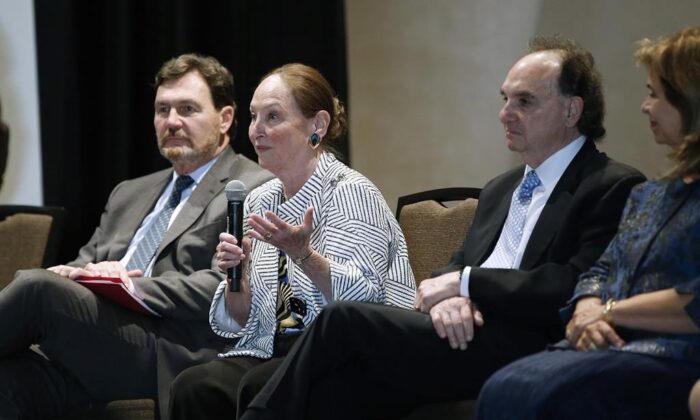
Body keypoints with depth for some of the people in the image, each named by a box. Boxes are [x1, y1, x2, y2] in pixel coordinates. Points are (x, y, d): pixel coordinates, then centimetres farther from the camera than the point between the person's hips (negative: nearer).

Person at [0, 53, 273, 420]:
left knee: (38, 288, -26)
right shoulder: (129, 194, 31)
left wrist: (134, 287, -14)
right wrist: (76, 275, 0)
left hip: (170, 361, -6)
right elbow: (84, 264, 25)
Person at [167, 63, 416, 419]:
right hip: (271, 352, 5)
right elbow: (238, 323, 14)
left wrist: (304, 255, -31)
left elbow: (363, 298, -18)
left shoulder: (350, 192, -5)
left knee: (258, 388, -34)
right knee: (191, 387, -25)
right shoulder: (259, 201, 14)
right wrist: (237, 275, -6)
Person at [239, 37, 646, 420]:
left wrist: (466, 284, -9)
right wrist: (447, 295, -6)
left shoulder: (615, 188, -2)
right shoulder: (500, 190, 25)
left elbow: (578, 289, -15)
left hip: (521, 347, -7)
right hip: (466, 334, 7)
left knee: (345, 320, -19)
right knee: (338, 382, -21)